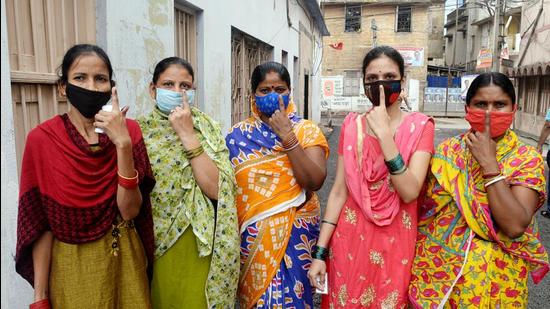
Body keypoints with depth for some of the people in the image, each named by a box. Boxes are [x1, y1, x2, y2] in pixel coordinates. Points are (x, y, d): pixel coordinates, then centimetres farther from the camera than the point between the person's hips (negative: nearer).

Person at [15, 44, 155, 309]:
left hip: (124, 260, 2)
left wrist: (123, 143, -26)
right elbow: (41, 224, -7)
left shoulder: (128, 130, -8)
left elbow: (130, 210, -16)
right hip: (70, 267, -1)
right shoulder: (41, 139, -11)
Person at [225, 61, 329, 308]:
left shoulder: (307, 130, -3)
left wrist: (287, 135, -20)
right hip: (252, 235, 1)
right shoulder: (238, 135, 1)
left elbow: (315, 181, -16)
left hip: (296, 231, -1)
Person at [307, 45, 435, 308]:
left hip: (394, 242, -1)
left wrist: (384, 133, -25)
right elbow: (338, 191, -2)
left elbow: (410, 193, -19)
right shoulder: (351, 125, 0)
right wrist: (320, 252, -5)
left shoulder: (419, 126, -6)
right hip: (349, 239, 2)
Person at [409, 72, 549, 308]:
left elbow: (516, 226, -22)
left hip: (492, 278, -2)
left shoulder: (527, 159, -8)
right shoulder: (447, 150, -2)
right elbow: (424, 207, 4)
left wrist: (489, 163, -22)